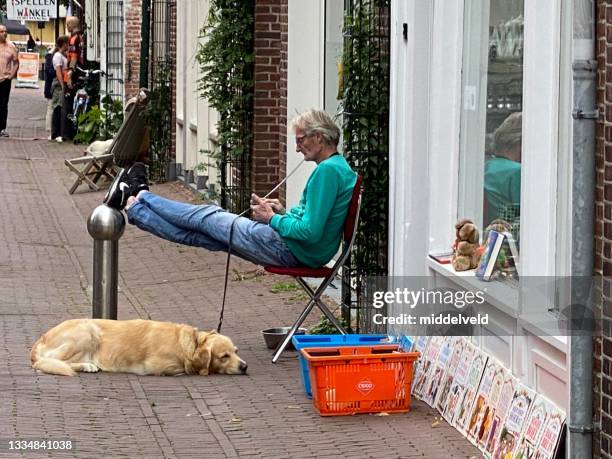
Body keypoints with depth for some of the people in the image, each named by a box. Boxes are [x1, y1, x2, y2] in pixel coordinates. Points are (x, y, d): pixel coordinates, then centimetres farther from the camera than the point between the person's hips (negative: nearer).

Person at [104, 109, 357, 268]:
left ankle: (139, 196, 27)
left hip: (287, 248, -9)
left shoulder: (328, 171, -22)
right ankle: (131, 208, 24)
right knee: (198, 233, 16)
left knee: (207, 217, 9)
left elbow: (310, 232, -28)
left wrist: (273, 219, -13)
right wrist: (284, 212, 9)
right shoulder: (339, 166, 11)